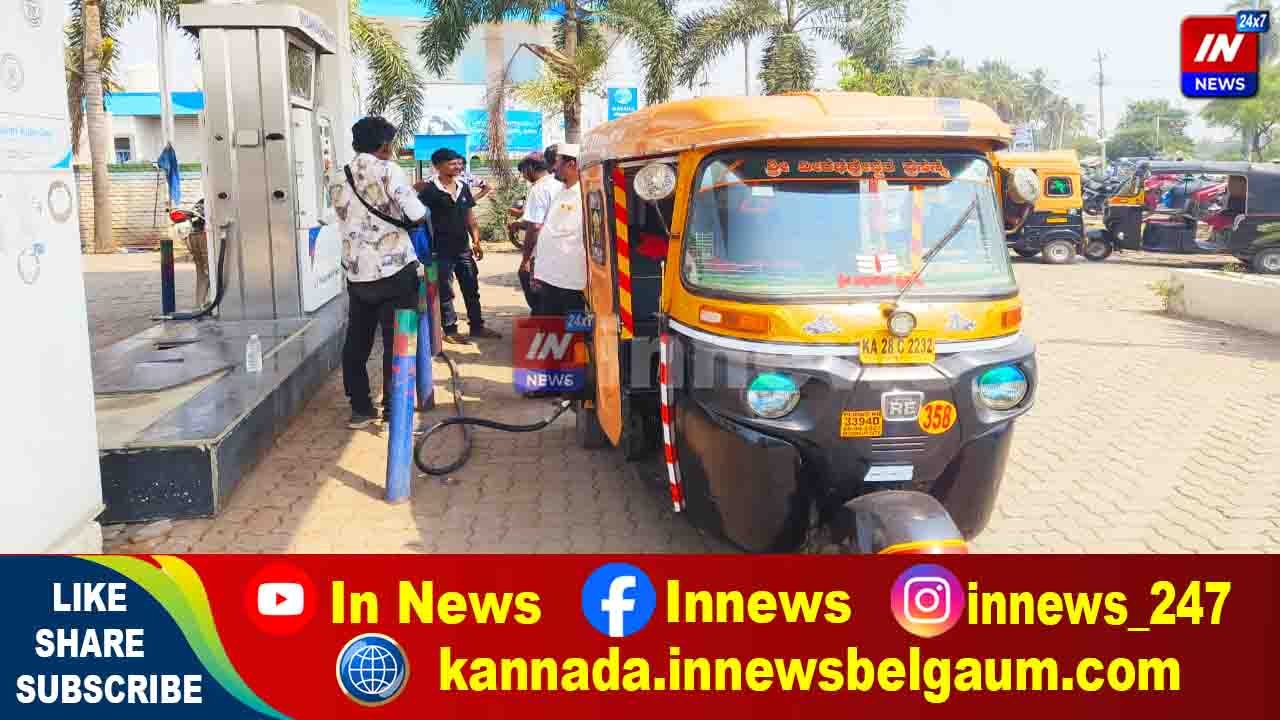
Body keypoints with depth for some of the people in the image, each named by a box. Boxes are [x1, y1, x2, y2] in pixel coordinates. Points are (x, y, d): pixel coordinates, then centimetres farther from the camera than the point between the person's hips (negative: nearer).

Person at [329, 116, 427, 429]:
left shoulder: (339, 181, 10)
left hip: (357, 274, 5)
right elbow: (418, 216, -11)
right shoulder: (388, 170, -7)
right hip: (395, 271, -5)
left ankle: (361, 409, 19)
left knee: (356, 342, 13)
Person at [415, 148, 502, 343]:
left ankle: (477, 326, 23)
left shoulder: (463, 187, 8)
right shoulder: (429, 189, -12)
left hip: (463, 247, 6)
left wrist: (476, 242, 9)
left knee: (471, 288, 12)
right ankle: (450, 330, 13)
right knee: (446, 292, 4)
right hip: (441, 249, -6)